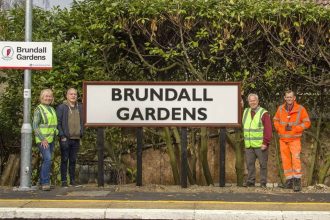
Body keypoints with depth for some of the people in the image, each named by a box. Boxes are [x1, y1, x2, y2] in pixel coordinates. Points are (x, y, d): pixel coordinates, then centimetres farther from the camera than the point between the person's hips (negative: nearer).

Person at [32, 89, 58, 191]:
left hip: (51, 139, 7)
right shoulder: (39, 109, -7)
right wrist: (42, 139, -19)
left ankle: (43, 183, 12)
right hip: (42, 139, -7)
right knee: (48, 159, -18)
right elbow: (35, 126, -12)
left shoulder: (52, 109, 16)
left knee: (46, 161, 8)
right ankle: (45, 183, -16)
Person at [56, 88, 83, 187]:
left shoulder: (79, 107, 13)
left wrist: (81, 134, 10)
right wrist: (62, 136, -11)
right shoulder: (61, 107, -3)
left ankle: (73, 180, 16)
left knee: (73, 160, 9)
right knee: (64, 160, 0)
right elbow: (58, 123, -5)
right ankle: (64, 181, 5)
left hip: (76, 139, 4)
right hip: (65, 139, -4)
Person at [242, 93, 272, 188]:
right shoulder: (245, 112, 14)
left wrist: (265, 143, -14)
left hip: (260, 145, -5)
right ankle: (250, 182, 15)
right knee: (250, 164, 7)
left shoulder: (264, 113, -4)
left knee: (263, 164, 2)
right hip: (248, 145, 5)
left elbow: (268, 129, -9)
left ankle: (263, 183, 8)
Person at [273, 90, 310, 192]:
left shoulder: (300, 109, -7)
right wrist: (279, 129, -1)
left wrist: (293, 128, -14)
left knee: (295, 158, -15)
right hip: (283, 139, 4)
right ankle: (289, 180, 15)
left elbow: (307, 123, -5)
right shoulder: (280, 108, 3)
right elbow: (275, 120, 17)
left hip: (294, 139, -4)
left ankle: (297, 181, -11)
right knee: (285, 160, 6)